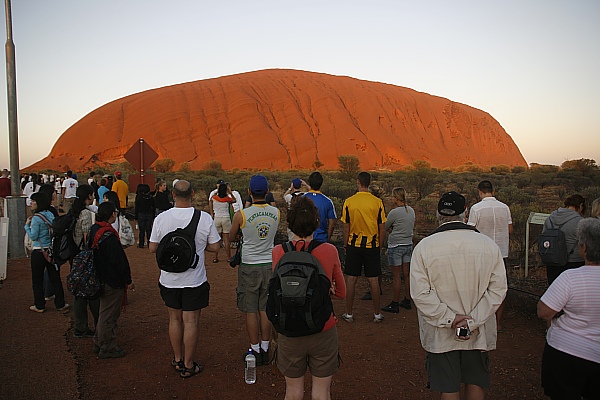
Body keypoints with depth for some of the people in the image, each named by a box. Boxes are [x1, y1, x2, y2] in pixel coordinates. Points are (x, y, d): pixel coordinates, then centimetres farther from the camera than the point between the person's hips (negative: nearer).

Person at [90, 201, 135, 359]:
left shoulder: (93, 230, 5)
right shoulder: (109, 236, -25)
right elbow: (119, 261, -23)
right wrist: (128, 281, -13)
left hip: (100, 279, 10)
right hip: (112, 283, -10)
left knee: (104, 313, 23)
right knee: (108, 315, 4)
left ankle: (99, 343, 35)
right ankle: (107, 348, 17)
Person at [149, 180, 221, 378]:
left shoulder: (161, 218, -10)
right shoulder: (204, 218, -14)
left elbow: (152, 248, -3)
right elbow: (215, 247, -6)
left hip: (169, 279, 2)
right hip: (194, 280, -2)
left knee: (175, 319, 18)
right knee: (190, 321, 8)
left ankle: (177, 359, 32)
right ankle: (188, 365, 19)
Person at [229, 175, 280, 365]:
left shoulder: (242, 215, -14)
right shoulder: (276, 212, -5)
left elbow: (231, 238, 3)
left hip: (249, 267, -3)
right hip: (270, 265, 4)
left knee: (251, 312, 9)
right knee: (265, 310, 15)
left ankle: (255, 352, 18)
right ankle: (265, 350, 25)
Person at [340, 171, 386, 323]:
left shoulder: (349, 202, -6)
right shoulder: (377, 202, -5)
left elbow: (346, 227, -2)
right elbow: (382, 227, -1)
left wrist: (345, 244, 9)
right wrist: (379, 245, 10)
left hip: (354, 244, 0)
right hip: (372, 245, 1)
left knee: (351, 279, 7)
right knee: (373, 280, 8)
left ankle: (349, 314, 15)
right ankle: (377, 314, 17)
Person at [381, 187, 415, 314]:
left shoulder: (394, 212, -17)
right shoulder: (411, 210, 5)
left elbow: (384, 227, -8)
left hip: (395, 246, -7)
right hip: (408, 245, 7)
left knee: (396, 276, 0)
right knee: (406, 275, 13)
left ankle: (395, 304, 7)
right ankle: (407, 301, 23)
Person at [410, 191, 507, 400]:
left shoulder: (424, 247, -13)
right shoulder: (489, 245, -7)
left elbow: (420, 294, -17)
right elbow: (498, 289, -8)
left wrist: (449, 318, -12)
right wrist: (472, 322, -10)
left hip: (441, 335, -2)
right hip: (479, 333, 2)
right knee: (475, 383, 23)